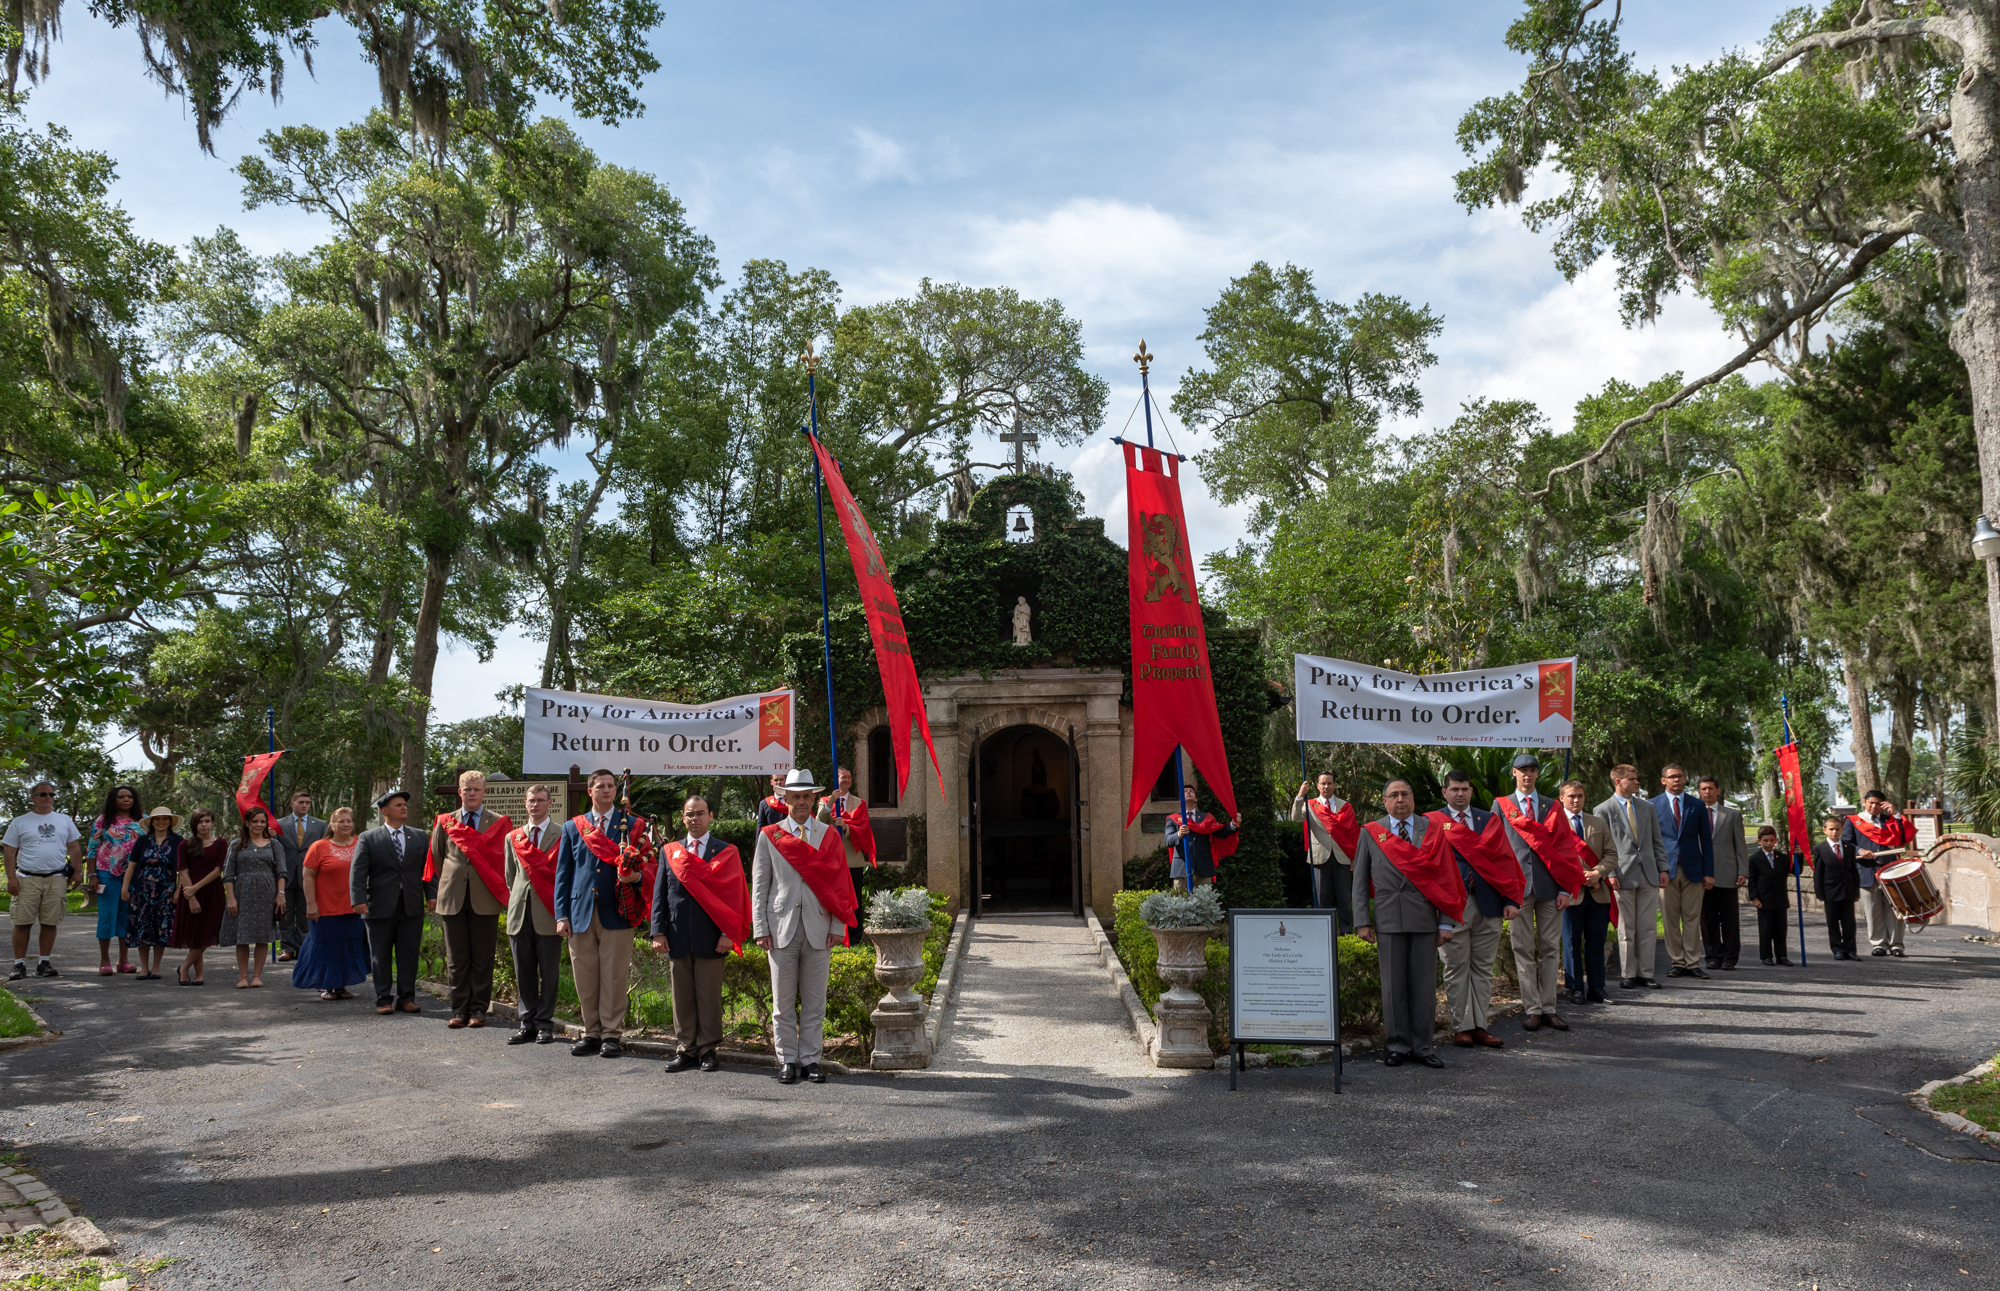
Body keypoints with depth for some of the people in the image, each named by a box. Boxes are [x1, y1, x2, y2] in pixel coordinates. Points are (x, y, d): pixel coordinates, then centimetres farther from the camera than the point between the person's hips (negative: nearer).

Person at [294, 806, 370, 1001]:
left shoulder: (360, 844, 6)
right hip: (327, 910, -4)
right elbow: (308, 877, -6)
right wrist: (311, 904, -12)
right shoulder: (319, 847, -4)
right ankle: (325, 987, 17)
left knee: (349, 949, 9)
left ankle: (341, 986, 20)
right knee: (326, 949, 4)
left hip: (353, 909, 4)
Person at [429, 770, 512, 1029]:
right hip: (452, 898, 2)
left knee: (482, 958, 1)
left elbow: (505, 859, 4)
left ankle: (478, 1009, 7)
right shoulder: (445, 822, 11)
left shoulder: (499, 823, 5)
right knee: (456, 959, 5)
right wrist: (442, 889, 13)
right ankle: (459, 1010, 11)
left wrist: (500, 890, -2)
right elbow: (437, 859, 17)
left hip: (485, 898, -2)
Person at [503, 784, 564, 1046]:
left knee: (549, 973, 0)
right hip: (519, 913, 4)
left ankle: (544, 1024, 8)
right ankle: (527, 1023, 14)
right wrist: (516, 903, 12)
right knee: (523, 973, 7)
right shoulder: (513, 837, 15)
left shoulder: (562, 836, 2)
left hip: (548, 914, -4)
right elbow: (510, 877, 21)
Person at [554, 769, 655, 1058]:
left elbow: (644, 866, 8)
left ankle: (612, 1035, 7)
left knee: (614, 978, -2)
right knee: (585, 979, 6)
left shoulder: (633, 825, 7)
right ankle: (592, 1033, 17)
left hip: (616, 912, -2)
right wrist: (561, 915, 4)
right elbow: (562, 874, 12)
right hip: (581, 912, 2)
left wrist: (636, 875, -16)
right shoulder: (573, 827, 13)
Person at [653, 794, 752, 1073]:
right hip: (677, 938, 3)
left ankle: (707, 1049, 11)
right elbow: (660, 894, 11)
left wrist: (728, 933, -10)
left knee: (709, 995, 1)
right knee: (682, 997, 8)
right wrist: (658, 932, 1)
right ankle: (685, 1049, 16)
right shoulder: (670, 851, 12)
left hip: (710, 938, -3)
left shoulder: (726, 852, 3)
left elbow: (733, 894, -2)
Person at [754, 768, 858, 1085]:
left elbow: (838, 883, 7)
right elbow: (759, 886, 6)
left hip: (818, 930, 1)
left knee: (815, 1002, 4)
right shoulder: (769, 836, 7)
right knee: (783, 1002, 4)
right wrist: (761, 928, -2)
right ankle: (787, 1061, 14)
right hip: (782, 928, -1)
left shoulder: (828, 834, 9)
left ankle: (810, 1059, 13)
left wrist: (836, 927, 0)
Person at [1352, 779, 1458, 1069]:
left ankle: (1423, 1047, 14)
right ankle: (1398, 1045, 14)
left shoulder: (1432, 830, 7)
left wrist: (1447, 922, -1)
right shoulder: (1370, 833, 8)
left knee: (1424, 984, 3)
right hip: (1388, 921, 0)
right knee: (1393, 985, 3)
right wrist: (1362, 922, 1)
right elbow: (1360, 880, 9)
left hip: (1425, 920, 0)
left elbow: (1445, 878, 5)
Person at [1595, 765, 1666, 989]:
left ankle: (1645, 973, 13)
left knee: (1649, 928, 5)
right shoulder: (1602, 810, -1)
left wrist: (1663, 868, 8)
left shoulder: (1647, 807, 15)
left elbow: (1657, 841, 16)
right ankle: (1627, 975, 8)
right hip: (1624, 876, -4)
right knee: (1626, 930, 1)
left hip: (1648, 875, 5)